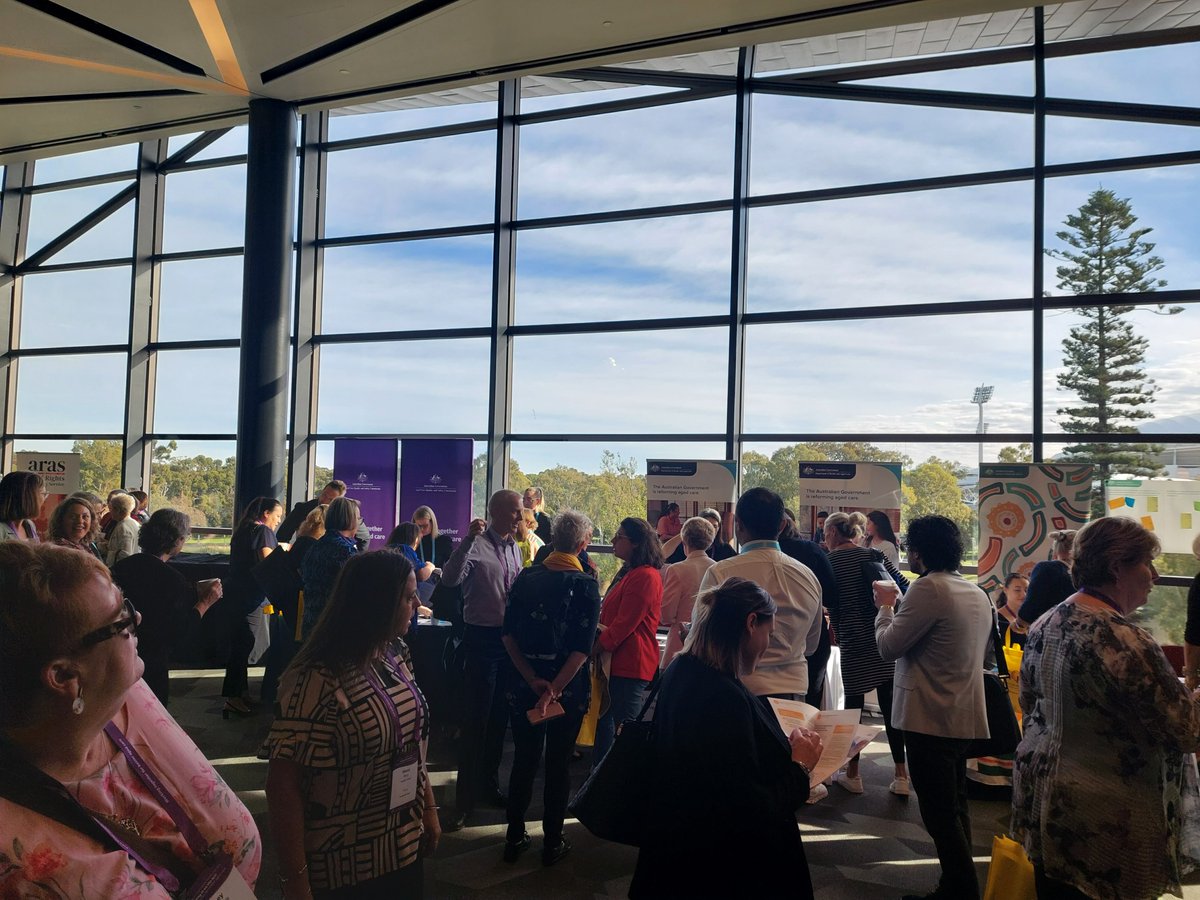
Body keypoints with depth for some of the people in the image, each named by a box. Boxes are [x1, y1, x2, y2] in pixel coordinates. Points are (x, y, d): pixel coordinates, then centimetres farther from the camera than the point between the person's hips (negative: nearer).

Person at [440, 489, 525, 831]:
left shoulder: (514, 548, 11)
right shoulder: (476, 545, -12)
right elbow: (451, 579, -29)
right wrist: (468, 539, -36)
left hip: (509, 637, 7)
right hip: (482, 637, -7)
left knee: (499, 717, 17)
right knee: (475, 720, -2)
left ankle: (489, 784, 32)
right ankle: (465, 799, 8)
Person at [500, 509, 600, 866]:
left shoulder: (526, 577, -1)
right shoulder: (585, 585, -12)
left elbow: (508, 635, -6)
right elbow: (582, 648, -20)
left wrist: (533, 680, -11)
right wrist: (554, 690, -20)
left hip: (523, 685, 3)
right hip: (567, 687, -3)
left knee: (523, 760, 17)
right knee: (558, 764, 13)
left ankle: (515, 838, 27)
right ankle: (552, 843, 24)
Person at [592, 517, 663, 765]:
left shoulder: (645, 577, -17)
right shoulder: (627, 572, 16)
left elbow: (624, 624, -20)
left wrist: (594, 649, -11)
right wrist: (596, 649, 8)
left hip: (629, 664, -10)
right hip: (614, 662, 10)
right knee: (604, 722, 18)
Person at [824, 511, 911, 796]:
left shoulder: (828, 562, -1)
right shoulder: (874, 555, 5)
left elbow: (831, 604, 1)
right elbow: (903, 587, 0)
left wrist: (838, 632, 16)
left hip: (853, 642, -2)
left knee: (853, 703, 7)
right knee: (889, 702, 6)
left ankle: (852, 774, 16)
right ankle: (901, 776, 7)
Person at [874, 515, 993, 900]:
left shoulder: (928, 588, -18)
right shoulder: (978, 594, 9)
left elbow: (888, 646, -16)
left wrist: (886, 607, 0)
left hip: (930, 719, -9)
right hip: (966, 716, 9)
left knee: (940, 813, -1)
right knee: (956, 807, 19)